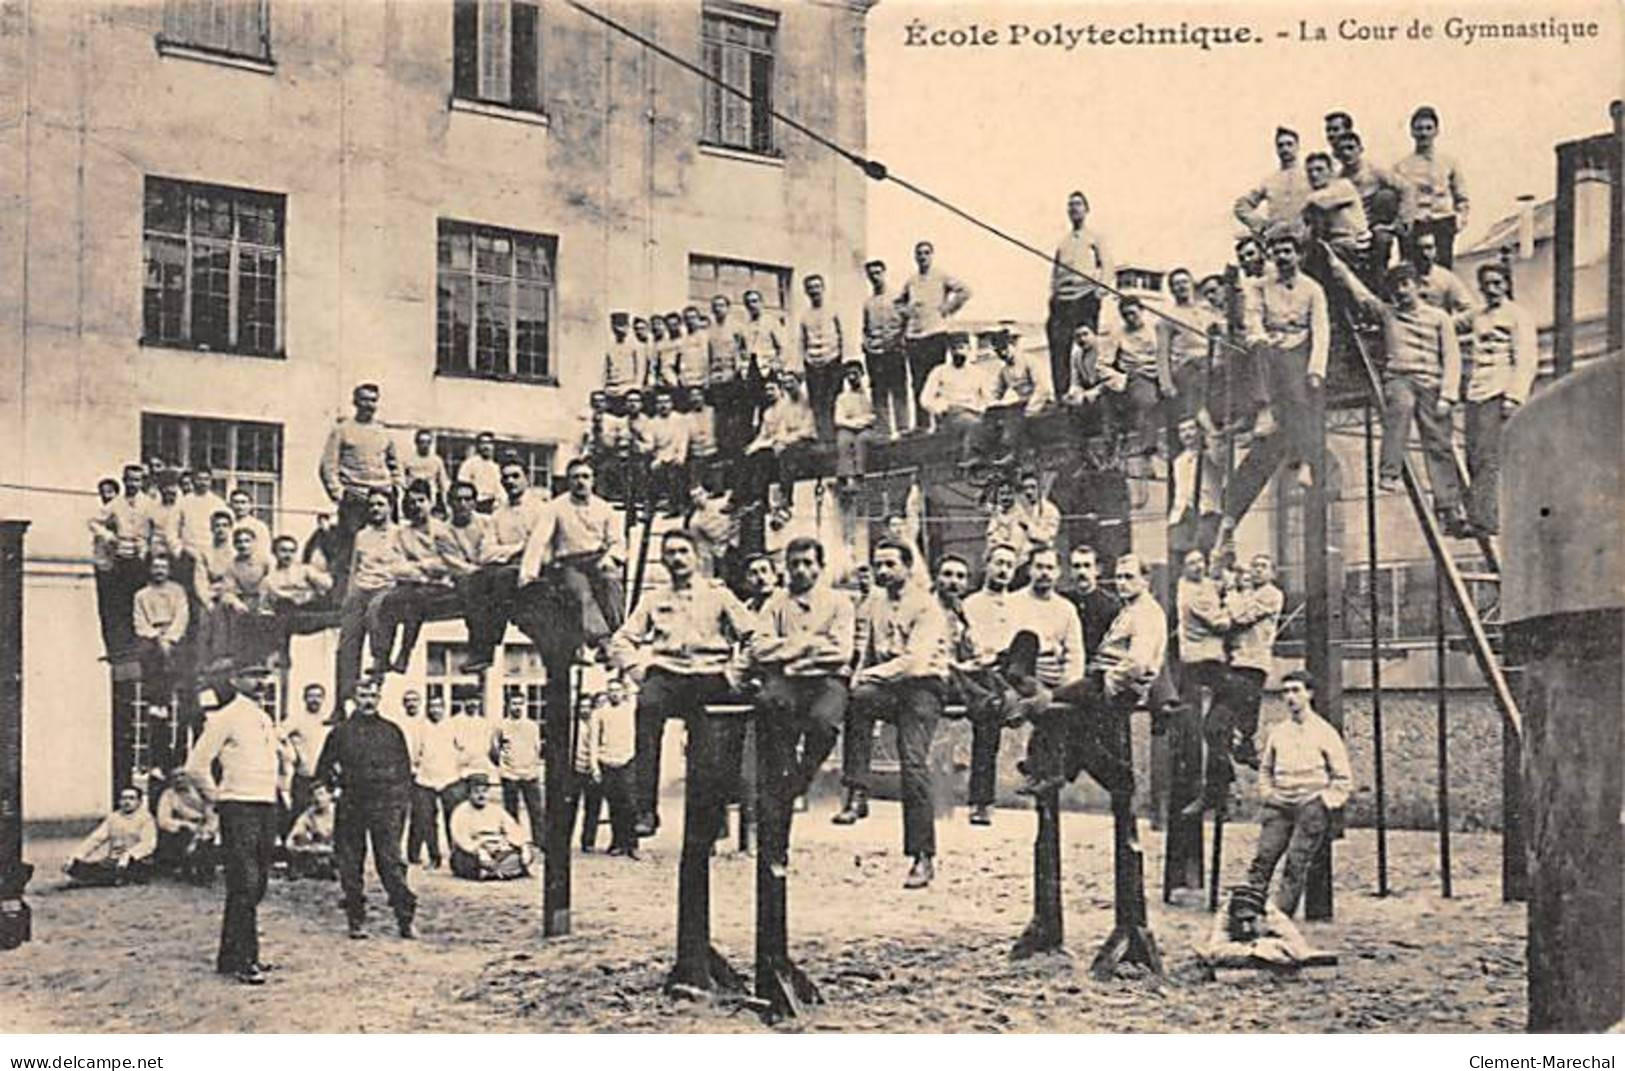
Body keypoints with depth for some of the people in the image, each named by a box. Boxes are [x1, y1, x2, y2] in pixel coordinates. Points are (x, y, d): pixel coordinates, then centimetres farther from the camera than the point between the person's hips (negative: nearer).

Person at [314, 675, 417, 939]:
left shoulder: (392, 731, 10)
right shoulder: (340, 732, 8)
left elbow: (405, 769, 13)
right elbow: (323, 769, 16)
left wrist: (404, 801, 7)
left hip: (386, 806, -1)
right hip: (351, 806, 1)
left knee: (391, 862, -6)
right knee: (350, 865, 4)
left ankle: (405, 919, -3)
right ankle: (356, 921, 13)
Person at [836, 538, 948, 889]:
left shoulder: (926, 606, -4)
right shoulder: (873, 604, 17)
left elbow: (915, 660, -15)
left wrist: (873, 674, -20)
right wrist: (860, 677, 1)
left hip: (922, 685, -5)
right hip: (885, 686, 5)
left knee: (914, 762, -20)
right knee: (857, 698, -31)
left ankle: (923, 856, -14)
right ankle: (857, 794, -29)